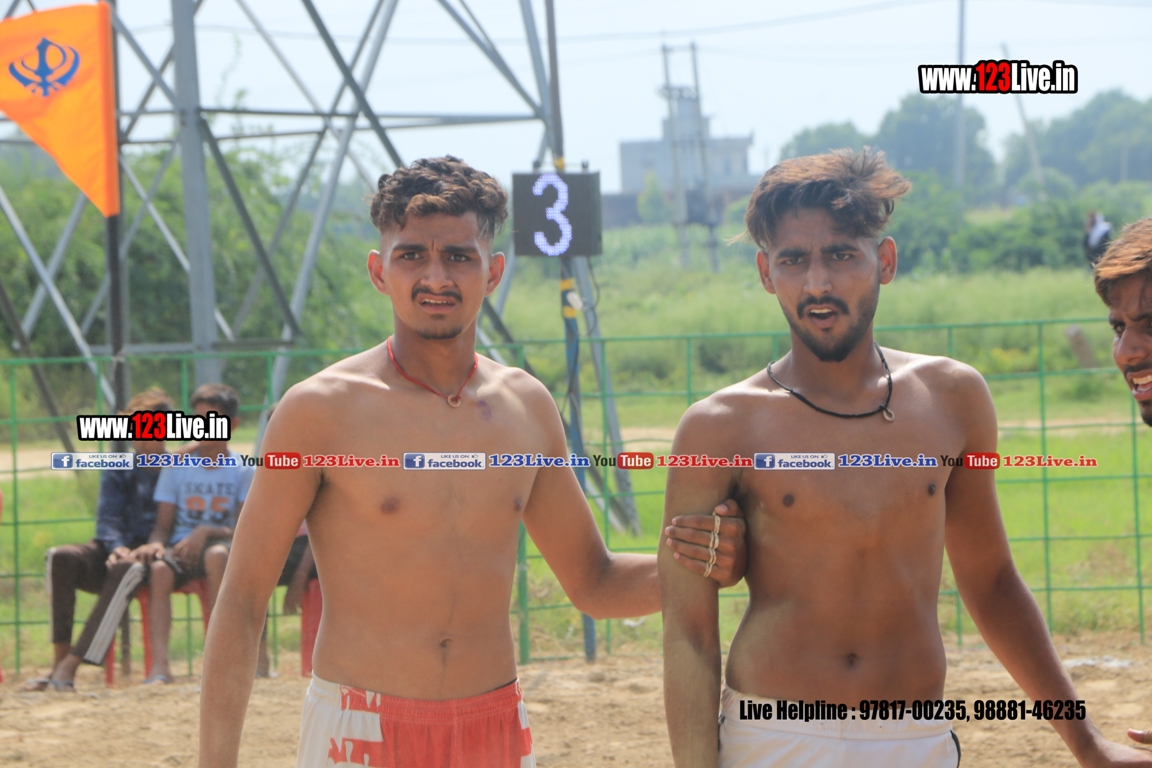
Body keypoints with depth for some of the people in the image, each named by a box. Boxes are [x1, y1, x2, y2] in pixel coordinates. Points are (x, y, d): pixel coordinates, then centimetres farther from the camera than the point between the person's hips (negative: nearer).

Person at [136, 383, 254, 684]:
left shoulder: (242, 470, 5)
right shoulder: (176, 467, 11)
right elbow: (163, 525, 8)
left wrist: (206, 532, -20)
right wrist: (156, 544, -16)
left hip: (220, 544, -2)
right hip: (180, 547, 2)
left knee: (217, 554, -39)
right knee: (159, 568, -34)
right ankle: (159, 666, -44)